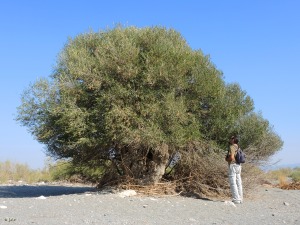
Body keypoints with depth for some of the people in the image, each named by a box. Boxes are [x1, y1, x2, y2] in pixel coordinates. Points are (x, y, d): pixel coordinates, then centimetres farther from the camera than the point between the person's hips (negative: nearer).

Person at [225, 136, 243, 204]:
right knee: (238, 183, 11)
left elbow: (231, 157, -23)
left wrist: (227, 159, -5)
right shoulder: (238, 147, 15)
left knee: (233, 183, -6)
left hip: (233, 165, -9)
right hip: (238, 165, 9)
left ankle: (236, 199, -8)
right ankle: (240, 199, 15)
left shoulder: (232, 147, -13)